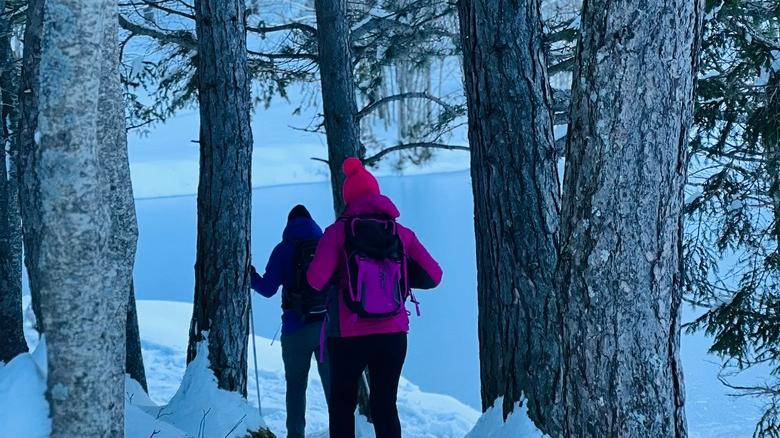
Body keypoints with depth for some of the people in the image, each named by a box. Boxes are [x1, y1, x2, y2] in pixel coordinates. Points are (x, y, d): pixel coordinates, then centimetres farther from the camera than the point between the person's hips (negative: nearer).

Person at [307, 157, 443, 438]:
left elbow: (317, 280, -15)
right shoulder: (402, 233, 3)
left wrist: (338, 275, 7)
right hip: (393, 335, 2)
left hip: (348, 336, -2)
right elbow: (432, 276, -1)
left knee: (342, 404, 14)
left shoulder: (339, 232, -5)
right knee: (385, 405, 11)